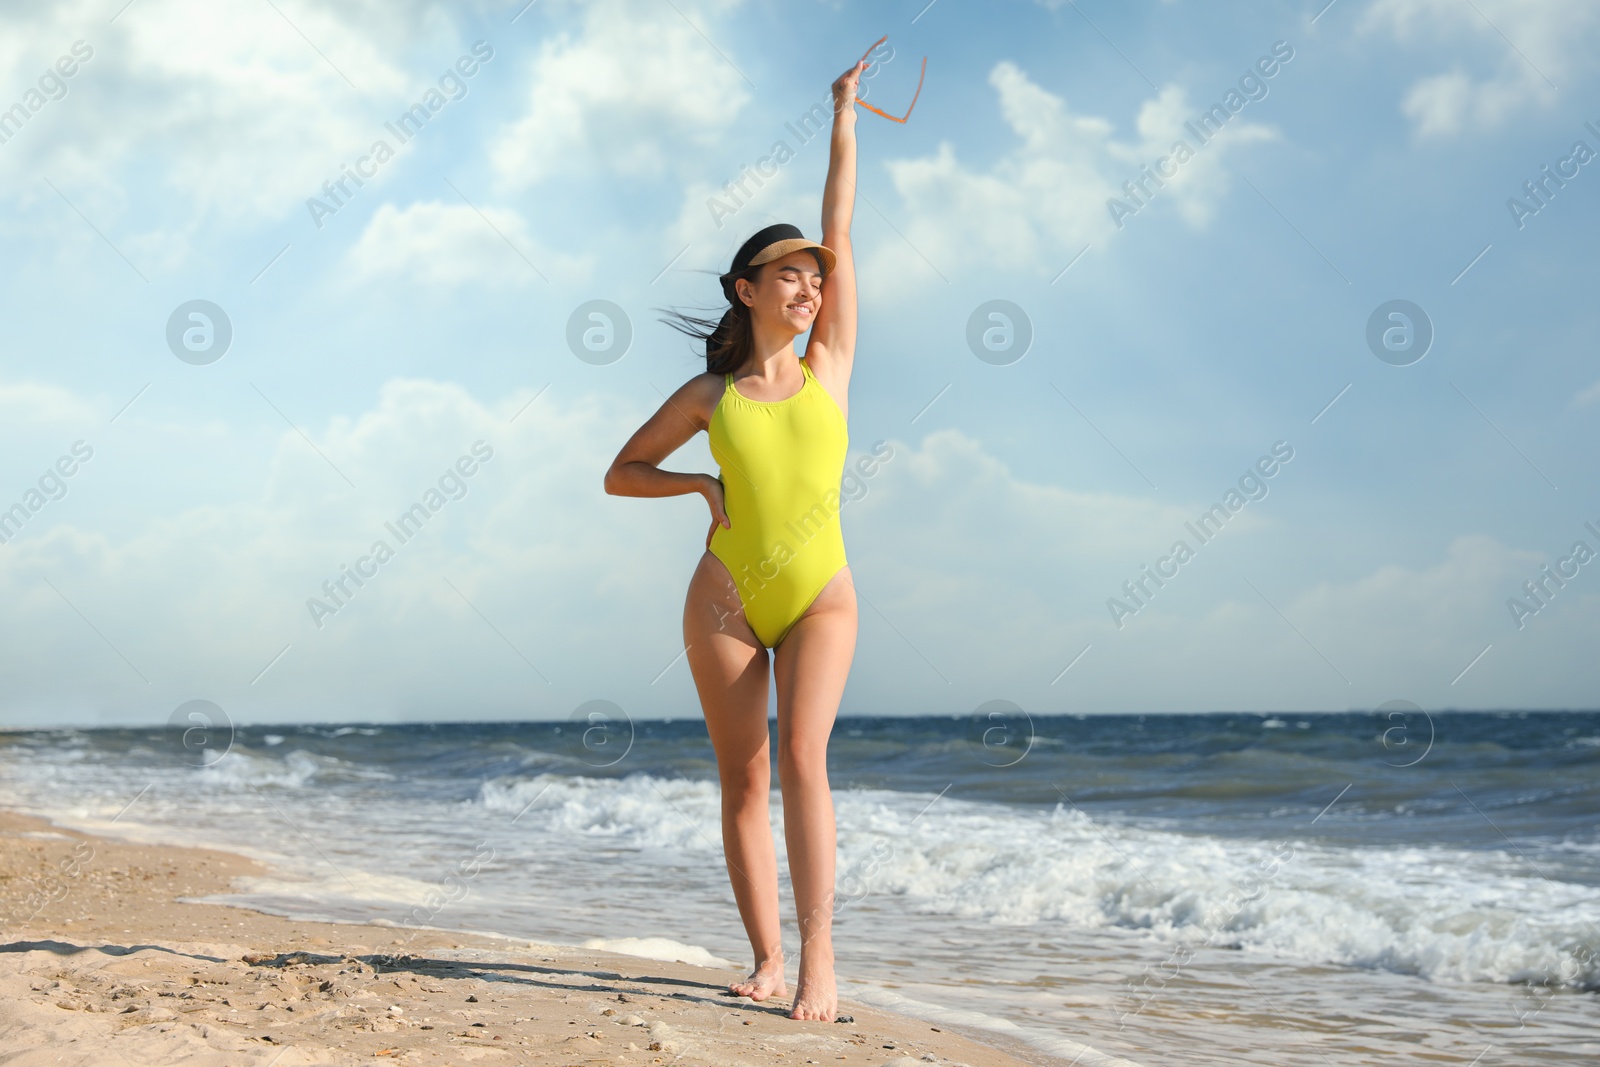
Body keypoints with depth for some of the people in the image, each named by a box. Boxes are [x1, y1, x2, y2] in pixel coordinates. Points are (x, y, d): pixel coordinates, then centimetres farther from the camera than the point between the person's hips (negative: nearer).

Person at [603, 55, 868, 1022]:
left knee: (802, 757, -19)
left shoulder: (829, 365, 5)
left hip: (822, 596, -1)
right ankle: (768, 961, 9)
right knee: (744, 780, 1)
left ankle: (821, 960, -22)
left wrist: (845, 117, 6)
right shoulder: (709, 395, 6)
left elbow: (840, 234, 4)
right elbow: (622, 473, 13)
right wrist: (704, 482, -3)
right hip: (728, 597, 1)